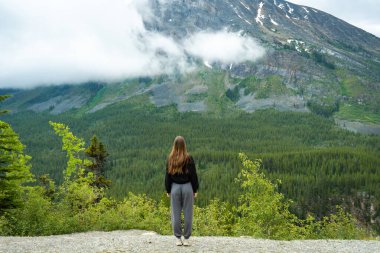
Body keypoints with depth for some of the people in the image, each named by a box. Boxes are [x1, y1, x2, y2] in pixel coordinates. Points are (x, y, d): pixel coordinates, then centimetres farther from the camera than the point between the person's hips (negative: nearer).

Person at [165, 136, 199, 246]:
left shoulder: (170, 159, -2)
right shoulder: (189, 158, -7)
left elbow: (168, 175, 3)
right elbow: (193, 175, -3)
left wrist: (168, 190, 12)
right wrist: (195, 190, 6)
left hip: (175, 187, 1)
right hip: (187, 187, -1)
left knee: (176, 213, 7)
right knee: (188, 213, 5)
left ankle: (178, 239, 10)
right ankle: (186, 239, 8)